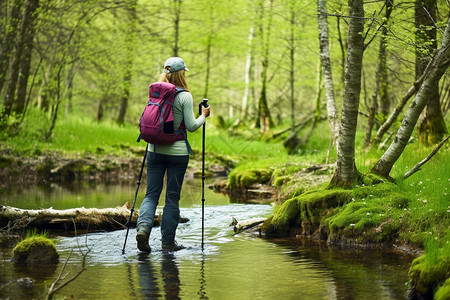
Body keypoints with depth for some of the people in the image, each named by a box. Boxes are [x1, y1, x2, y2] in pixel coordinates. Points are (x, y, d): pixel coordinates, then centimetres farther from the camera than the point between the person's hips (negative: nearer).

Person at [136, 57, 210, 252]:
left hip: (155, 150, 3)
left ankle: (143, 226, -17)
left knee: (151, 193, 8)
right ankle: (168, 242, 7)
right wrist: (204, 115, 9)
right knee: (172, 197, 4)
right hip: (177, 152, -3)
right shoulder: (185, 96, -9)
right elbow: (191, 126, -8)